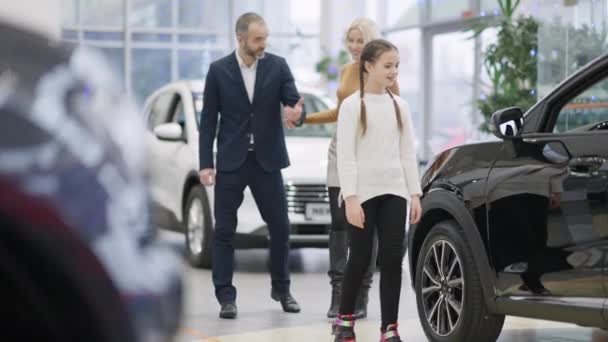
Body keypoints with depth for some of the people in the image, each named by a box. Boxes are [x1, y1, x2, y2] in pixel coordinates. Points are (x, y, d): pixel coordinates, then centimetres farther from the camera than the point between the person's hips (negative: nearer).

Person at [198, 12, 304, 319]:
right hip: (231, 161, -1)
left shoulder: (278, 66, 1)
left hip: (267, 160, 1)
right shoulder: (218, 70, -1)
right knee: (224, 230, -1)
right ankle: (226, 297, 6)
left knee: (280, 226, 6)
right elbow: (208, 120, 1)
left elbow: (294, 102, -5)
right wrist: (205, 164, -5)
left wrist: (297, 114, -30)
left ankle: (281, 288, 24)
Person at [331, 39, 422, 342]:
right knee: (360, 258, 2)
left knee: (392, 259, 0)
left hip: (394, 192, 4)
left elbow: (408, 153, 11)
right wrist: (350, 198, -16)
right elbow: (345, 156, -9)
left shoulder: (399, 105, 10)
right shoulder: (352, 105, -4)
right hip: (363, 192, -4)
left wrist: (415, 194, 5)